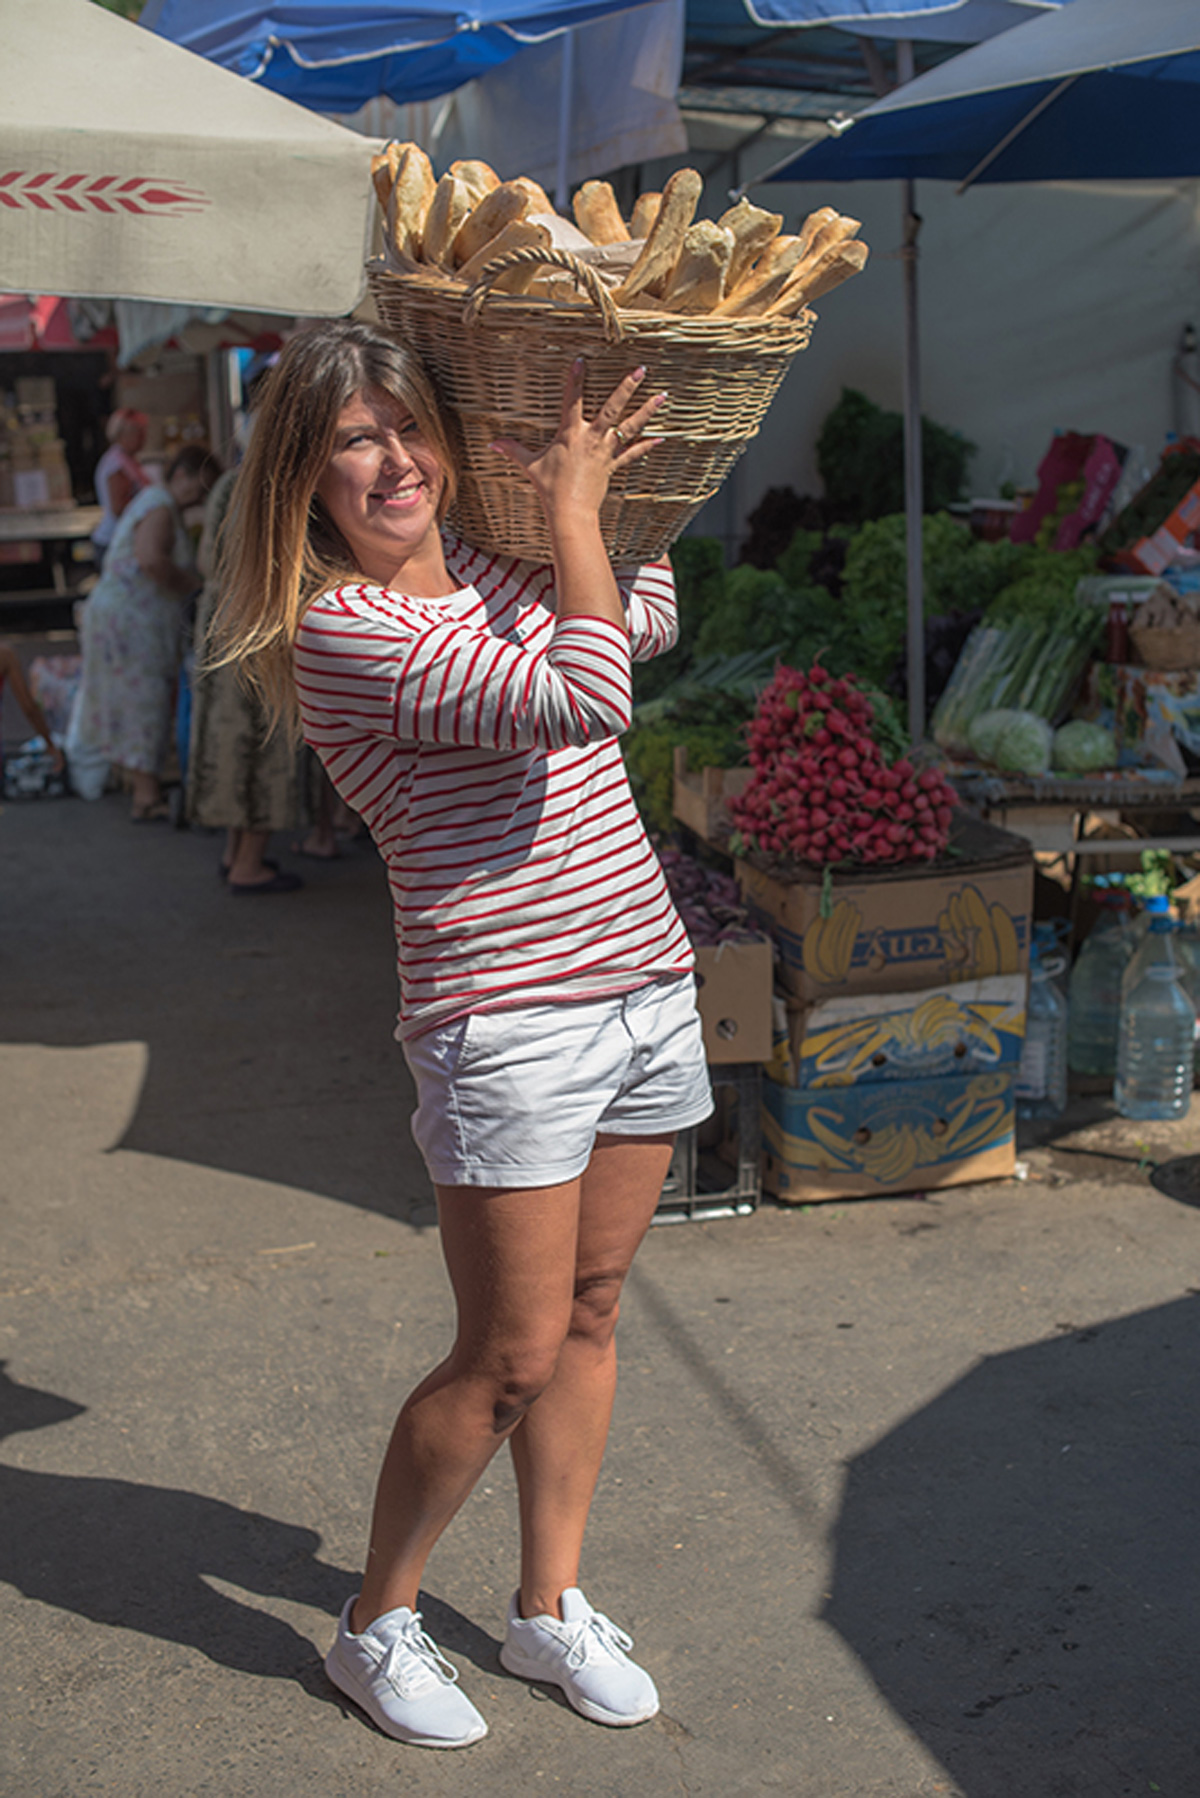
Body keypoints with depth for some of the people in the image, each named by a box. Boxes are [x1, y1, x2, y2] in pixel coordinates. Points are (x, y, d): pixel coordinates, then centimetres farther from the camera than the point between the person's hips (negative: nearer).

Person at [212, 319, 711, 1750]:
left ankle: (549, 1608, 33)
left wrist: (588, 491, 12)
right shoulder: (343, 628, -16)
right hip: (507, 1024, -7)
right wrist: (570, 507, -12)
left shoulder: (496, 576, 9)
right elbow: (584, 701, -25)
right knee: (509, 1360, 1)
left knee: (586, 1322, 15)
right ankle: (377, 1626, 25)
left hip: (646, 984, 7)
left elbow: (648, 617, 25)